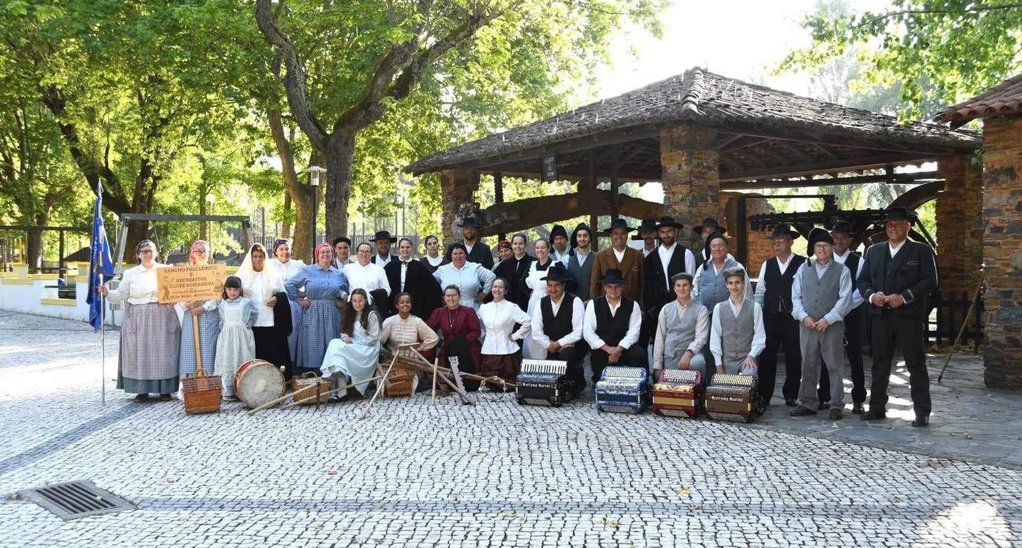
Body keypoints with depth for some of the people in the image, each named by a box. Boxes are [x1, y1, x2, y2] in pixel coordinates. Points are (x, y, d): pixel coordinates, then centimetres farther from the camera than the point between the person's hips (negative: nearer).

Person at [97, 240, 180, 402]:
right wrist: (106, 292, -13)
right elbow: (120, 295, 5)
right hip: (138, 320, 1)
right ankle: (142, 390, 10)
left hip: (162, 319, 0)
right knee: (140, 354, 1)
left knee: (163, 354, 1)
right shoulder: (130, 274, 6)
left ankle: (165, 389, 9)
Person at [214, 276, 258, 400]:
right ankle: (228, 392, 6)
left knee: (243, 362, -1)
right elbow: (220, 318, 17)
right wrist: (222, 326, 2)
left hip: (243, 336, -1)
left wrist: (249, 323, 4)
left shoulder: (246, 302, 3)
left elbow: (254, 313, 15)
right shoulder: (223, 304, 8)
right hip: (227, 336, 1)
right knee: (227, 364, 1)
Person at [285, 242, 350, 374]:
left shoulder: (339, 274, 10)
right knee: (311, 345, -2)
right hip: (312, 313, -2)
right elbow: (289, 285, 3)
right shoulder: (307, 271, 1)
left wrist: (344, 295, 0)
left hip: (331, 315, 3)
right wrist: (299, 300, -1)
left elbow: (344, 293, 20)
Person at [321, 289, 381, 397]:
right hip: (352, 348, 6)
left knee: (340, 348, -27)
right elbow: (344, 332, 15)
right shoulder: (350, 316, 16)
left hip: (368, 350, -6)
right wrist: (345, 337, -10)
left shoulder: (371, 315, -4)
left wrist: (353, 342, -12)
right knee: (334, 343, -23)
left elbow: (374, 337, -9)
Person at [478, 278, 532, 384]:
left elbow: (528, 321, -12)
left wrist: (515, 336, -9)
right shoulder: (484, 308, 10)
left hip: (506, 352, -4)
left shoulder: (512, 307, -6)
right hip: (488, 351, 4)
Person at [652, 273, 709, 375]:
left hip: (691, 355, -3)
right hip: (669, 358, 3)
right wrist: (657, 367, 3)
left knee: (697, 363, -34)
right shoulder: (666, 309, 10)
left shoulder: (700, 310, 1)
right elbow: (659, 338, 9)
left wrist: (688, 353, -27)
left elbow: (701, 337, -8)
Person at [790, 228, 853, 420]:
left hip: (832, 325, -3)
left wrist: (827, 319, -14)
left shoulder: (842, 271, 3)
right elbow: (796, 296, 7)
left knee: (835, 366, 0)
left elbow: (844, 299, -5)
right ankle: (808, 403, 15)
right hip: (807, 325, 3)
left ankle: (836, 405, 7)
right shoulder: (804, 269, 11)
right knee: (808, 366, 8)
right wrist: (804, 317, -7)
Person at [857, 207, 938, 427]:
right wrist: (871, 295, -8)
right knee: (879, 364, 9)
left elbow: (930, 282, -6)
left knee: (916, 364, 1)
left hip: (909, 316, -4)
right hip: (880, 316, 4)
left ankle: (922, 412, 6)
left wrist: (904, 297, -17)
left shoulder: (921, 251, 2)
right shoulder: (874, 251, 15)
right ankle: (877, 408, 17)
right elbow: (863, 280, 13)